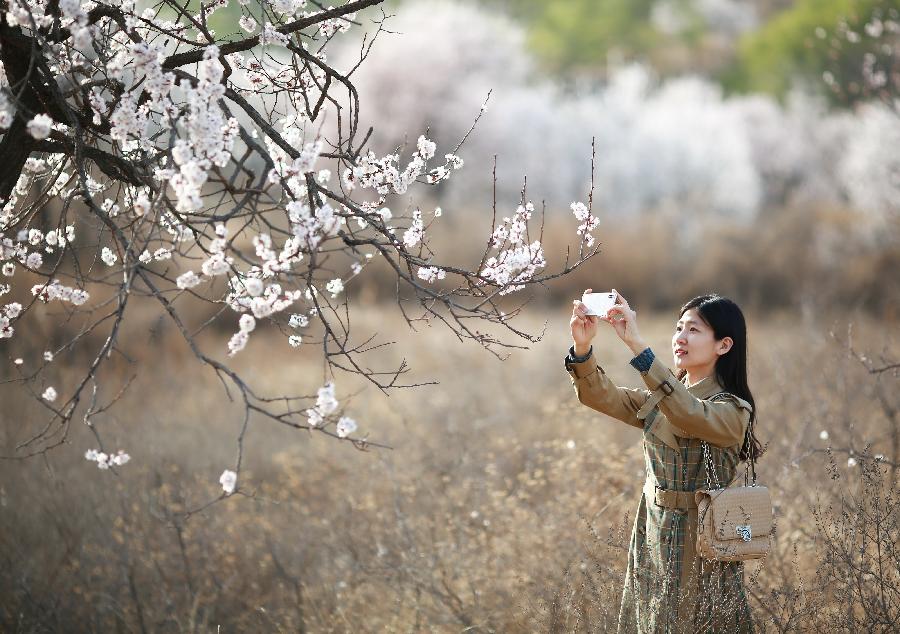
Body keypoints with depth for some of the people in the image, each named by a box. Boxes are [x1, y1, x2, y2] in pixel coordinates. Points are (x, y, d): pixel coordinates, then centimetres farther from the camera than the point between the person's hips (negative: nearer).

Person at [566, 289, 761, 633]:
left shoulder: (732, 410, -13)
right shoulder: (660, 401, 9)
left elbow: (689, 414, -34)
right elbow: (600, 396, -2)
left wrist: (637, 345, -39)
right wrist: (582, 345, -21)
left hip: (700, 550, -7)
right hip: (653, 541, 7)